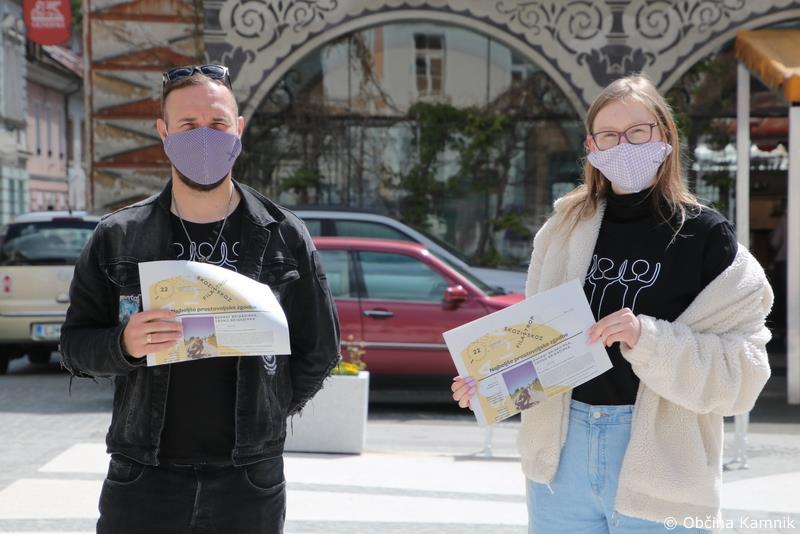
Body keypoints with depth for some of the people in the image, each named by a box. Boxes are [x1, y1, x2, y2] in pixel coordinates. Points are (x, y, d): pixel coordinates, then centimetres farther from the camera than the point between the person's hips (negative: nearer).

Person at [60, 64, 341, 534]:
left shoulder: (285, 237, 2)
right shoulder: (117, 237, 3)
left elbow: (319, 349, 9)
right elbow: (75, 344, 5)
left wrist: (261, 416, 6)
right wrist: (123, 344, -14)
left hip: (250, 480, 0)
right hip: (143, 478, 0)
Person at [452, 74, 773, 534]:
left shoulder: (705, 236, -4)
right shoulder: (566, 228, 7)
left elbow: (739, 373, -10)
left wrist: (646, 338, -23)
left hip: (657, 457, -3)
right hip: (562, 449, 3)